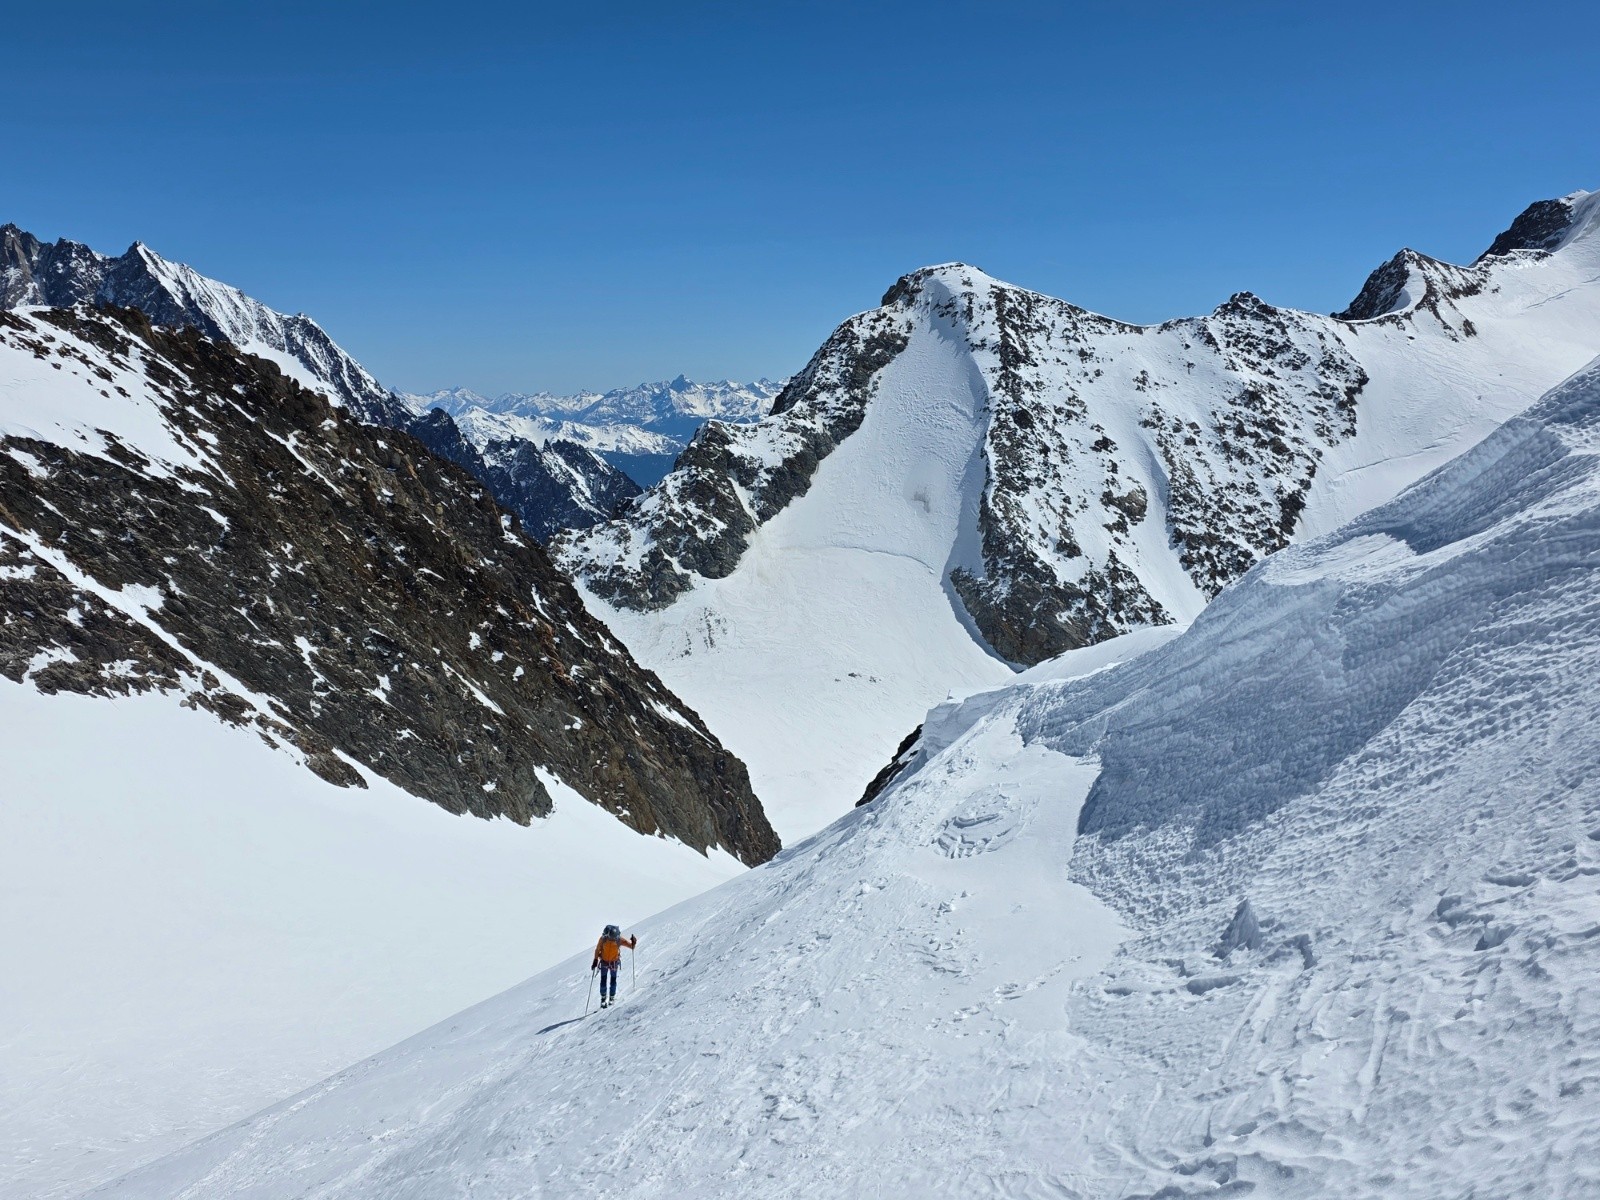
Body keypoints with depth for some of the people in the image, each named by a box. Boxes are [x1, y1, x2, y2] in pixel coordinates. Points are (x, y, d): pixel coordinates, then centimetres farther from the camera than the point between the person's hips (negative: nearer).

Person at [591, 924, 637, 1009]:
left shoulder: (619, 940, -22)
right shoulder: (603, 939, -22)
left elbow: (631, 946, -18)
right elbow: (597, 949, -8)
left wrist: (633, 942, -40)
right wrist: (595, 961, -8)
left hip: (614, 962, 0)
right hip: (604, 962, 0)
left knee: (613, 981, 1)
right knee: (603, 981, -2)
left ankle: (612, 998, 17)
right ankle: (603, 998, 14)